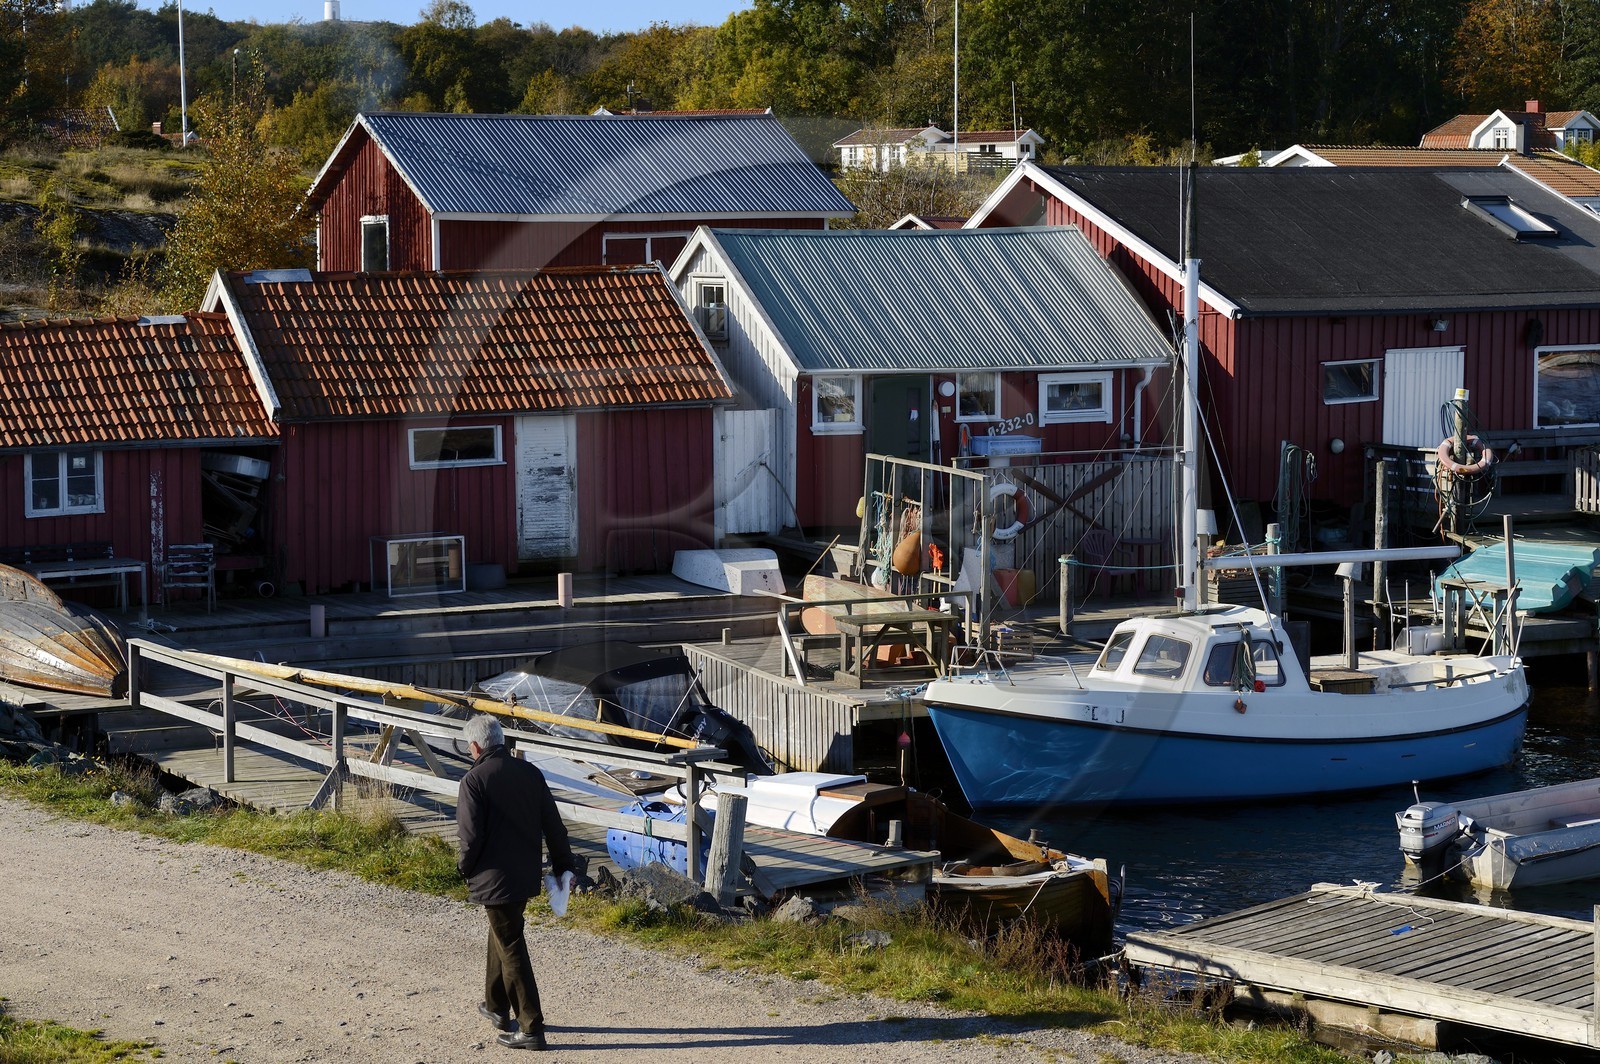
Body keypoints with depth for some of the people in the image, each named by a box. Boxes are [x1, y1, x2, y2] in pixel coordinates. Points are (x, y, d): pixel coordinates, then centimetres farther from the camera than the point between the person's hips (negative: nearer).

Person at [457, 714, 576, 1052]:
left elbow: (471, 835, -18)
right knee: (501, 936, 25)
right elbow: (553, 824, 6)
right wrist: (562, 863, 15)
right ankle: (497, 1007, 38)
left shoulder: (474, 780, -16)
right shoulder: (530, 773, 3)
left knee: (511, 948, -2)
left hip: (495, 879, -7)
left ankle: (531, 1027, -2)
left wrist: (466, 868, 0)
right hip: (526, 875, 7)